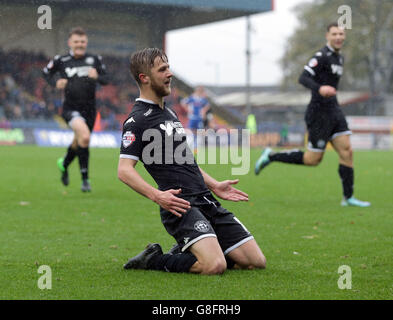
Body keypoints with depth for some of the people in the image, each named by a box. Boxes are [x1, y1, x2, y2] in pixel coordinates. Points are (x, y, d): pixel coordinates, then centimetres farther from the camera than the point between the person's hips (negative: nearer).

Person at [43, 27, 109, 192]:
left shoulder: (95, 60, 4)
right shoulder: (61, 60, 0)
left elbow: (106, 79, 4)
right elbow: (46, 72, 15)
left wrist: (97, 77, -19)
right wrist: (55, 83, -4)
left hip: (89, 108, 4)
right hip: (70, 108, -4)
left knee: (78, 143, 17)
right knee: (84, 136, -28)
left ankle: (64, 164, 52)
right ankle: (85, 179, -18)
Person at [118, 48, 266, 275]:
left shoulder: (169, 113, 23)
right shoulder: (138, 120, -6)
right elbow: (124, 170, -15)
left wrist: (214, 185, 25)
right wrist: (156, 196, -27)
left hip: (206, 202, 9)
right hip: (180, 205, -9)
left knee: (257, 262, 1)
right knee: (215, 266, -29)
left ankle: (183, 253, 15)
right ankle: (154, 260, -4)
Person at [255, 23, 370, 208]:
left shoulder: (339, 58, 15)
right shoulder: (322, 56, -14)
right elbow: (303, 78, -23)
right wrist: (319, 89, -39)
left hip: (333, 110, 8)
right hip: (319, 112, -8)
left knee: (346, 152, -1)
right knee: (313, 159, -4)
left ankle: (348, 198, 3)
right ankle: (270, 156, 12)